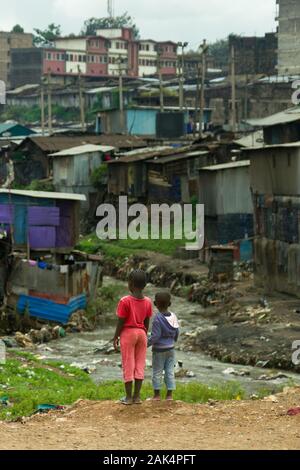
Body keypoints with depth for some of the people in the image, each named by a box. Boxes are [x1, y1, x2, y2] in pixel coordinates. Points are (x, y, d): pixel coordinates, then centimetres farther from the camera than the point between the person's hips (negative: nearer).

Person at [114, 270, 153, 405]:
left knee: (128, 365, 2)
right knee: (140, 365, 8)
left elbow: (121, 321, -12)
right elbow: (147, 322, 6)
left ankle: (129, 397, 4)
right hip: (141, 333, 4)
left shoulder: (125, 301, -15)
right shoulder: (148, 302, 0)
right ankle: (137, 396, 8)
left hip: (128, 333, -4)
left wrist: (116, 337, -2)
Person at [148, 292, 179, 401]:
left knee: (157, 372, 4)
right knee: (170, 372, 8)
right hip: (171, 348, 6)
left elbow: (155, 336, -20)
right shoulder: (173, 317, 0)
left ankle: (157, 394, 9)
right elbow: (177, 332, 10)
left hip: (159, 349, -6)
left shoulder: (158, 318, -19)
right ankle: (169, 395, 9)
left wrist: (147, 344, -8)